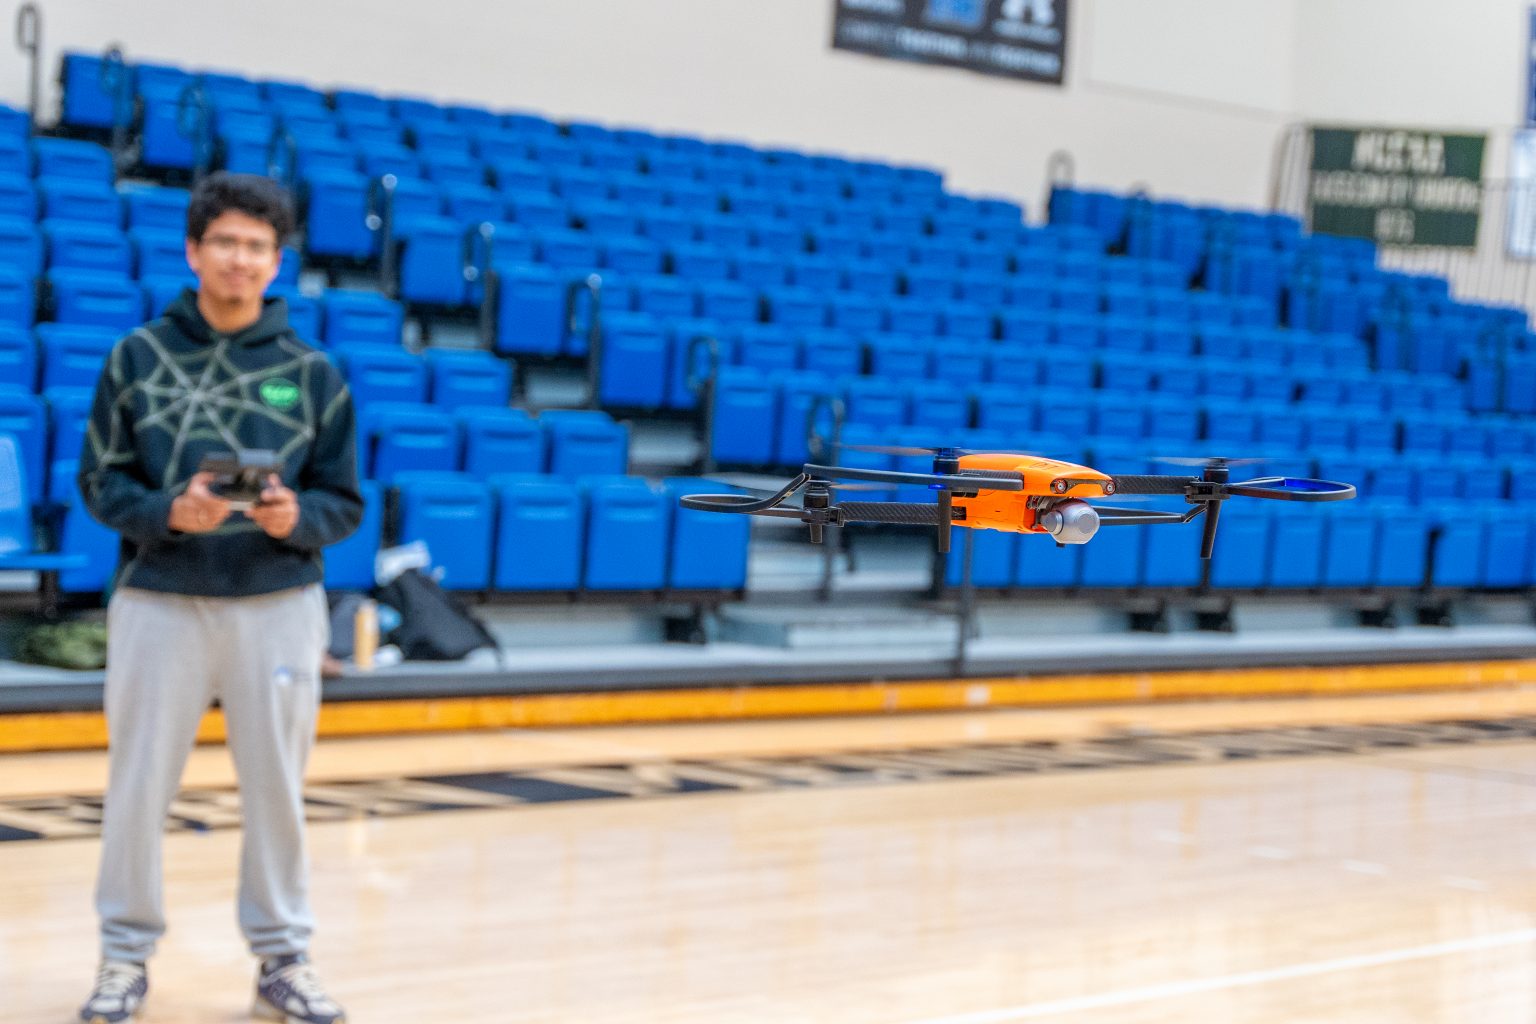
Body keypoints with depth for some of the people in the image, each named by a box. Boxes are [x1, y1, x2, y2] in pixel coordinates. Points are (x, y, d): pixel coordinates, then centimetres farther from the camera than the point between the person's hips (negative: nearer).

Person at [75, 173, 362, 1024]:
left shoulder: (312, 372, 5)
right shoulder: (138, 357, 3)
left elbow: (344, 503, 6)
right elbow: (101, 483, 2)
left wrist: (297, 516, -15)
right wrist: (168, 512, -16)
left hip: (279, 607, 1)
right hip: (159, 602, -1)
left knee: (276, 785, 6)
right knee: (138, 785, 4)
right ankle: (126, 952, 19)